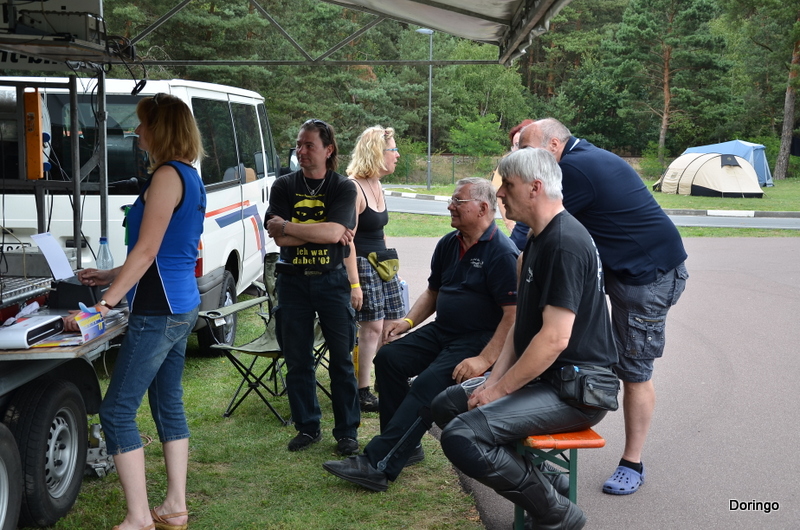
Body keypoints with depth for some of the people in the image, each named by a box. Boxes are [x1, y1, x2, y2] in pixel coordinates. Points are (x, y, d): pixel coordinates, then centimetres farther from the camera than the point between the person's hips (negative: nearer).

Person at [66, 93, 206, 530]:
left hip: (158, 312, -10)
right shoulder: (191, 178, 14)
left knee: (117, 411, -4)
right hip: (182, 306, 10)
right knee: (168, 405, 15)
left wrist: (105, 302, -17)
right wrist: (112, 278, 21)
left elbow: (147, 251, -19)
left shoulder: (167, 175, -15)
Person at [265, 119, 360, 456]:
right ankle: (307, 427, 21)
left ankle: (347, 431, 11)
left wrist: (288, 227, -14)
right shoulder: (284, 187, 4)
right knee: (297, 361, 7)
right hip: (292, 281, 2)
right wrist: (322, 232, -12)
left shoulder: (343, 188, -1)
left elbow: (334, 231, -18)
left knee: (341, 360, 1)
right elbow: (280, 239, -7)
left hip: (331, 280, -2)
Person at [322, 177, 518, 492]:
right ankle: (405, 446, -1)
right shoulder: (448, 245, 11)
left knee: (429, 384, -27)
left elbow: (514, 314, -20)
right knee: (389, 357, -9)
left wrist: (484, 360, -27)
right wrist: (408, 321, 4)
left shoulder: (502, 253, -15)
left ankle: (378, 465, -27)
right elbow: (433, 293, 22)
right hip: (442, 331, 9)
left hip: (478, 339, -8)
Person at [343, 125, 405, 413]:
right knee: (372, 327, -8)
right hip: (362, 265, -9)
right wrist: (354, 283, -22)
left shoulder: (376, 187, 13)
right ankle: (363, 394, 2)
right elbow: (347, 240, -19)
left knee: (393, 326, 7)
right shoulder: (353, 188, -15)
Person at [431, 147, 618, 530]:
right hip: (545, 377, 11)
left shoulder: (565, 244, -19)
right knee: (446, 405, 12)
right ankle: (539, 475, 8)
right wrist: (494, 380, 3)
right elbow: (523, 324, 15)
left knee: (460, 436, -24)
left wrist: (499, 390, -17)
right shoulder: (538, 239, 13)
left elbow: (554, 338, -25)